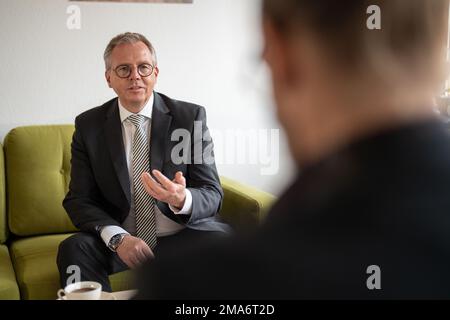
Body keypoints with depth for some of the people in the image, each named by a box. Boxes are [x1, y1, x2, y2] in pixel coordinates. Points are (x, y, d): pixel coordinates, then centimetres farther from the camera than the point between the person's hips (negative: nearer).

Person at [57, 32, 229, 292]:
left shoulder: (191, 116, -2)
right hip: (121, 240, 1)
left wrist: (182, 200, -29)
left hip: (182, 237, -1)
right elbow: (79, 199, 0)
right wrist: (117, 237, -21)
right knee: (73, 249, -28)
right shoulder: (89, 125, 2)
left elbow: (212, 194, -4)